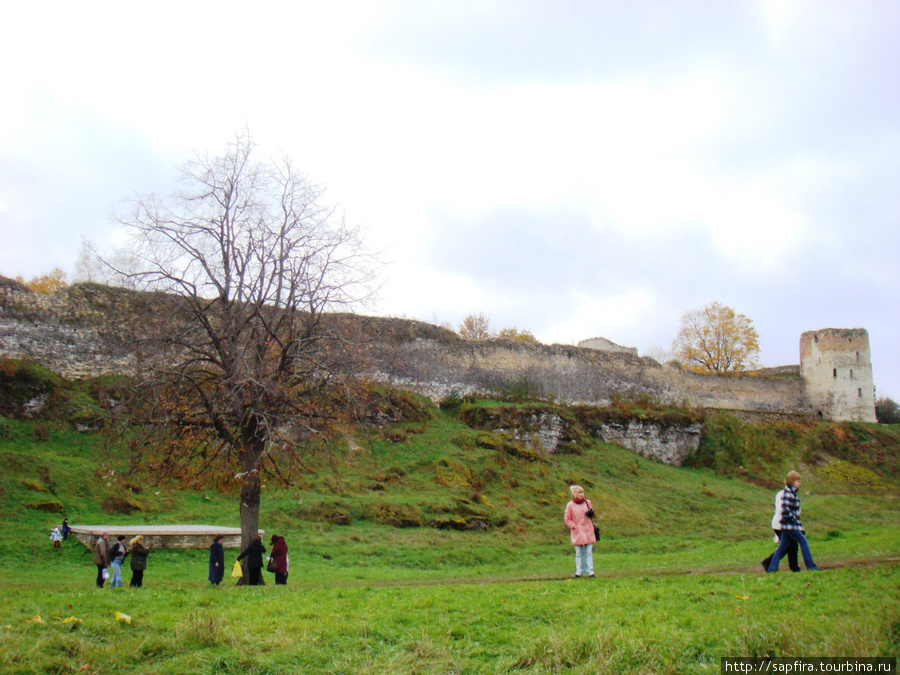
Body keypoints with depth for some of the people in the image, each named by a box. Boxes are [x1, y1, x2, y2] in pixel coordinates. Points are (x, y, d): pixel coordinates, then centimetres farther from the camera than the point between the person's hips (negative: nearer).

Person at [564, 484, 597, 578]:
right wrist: (573, 526, -9)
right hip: (577, 531, -2)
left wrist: (590, 514, -6)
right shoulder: (570, 505, 0)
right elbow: (567, 518, 2)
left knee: (589, 552, 2)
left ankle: (590, 571, 6)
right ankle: (579, 571, 10)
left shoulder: (587, 502, 9)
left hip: (588, 531, 2)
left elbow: (591, 515, 17)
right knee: (578, 553, 2)